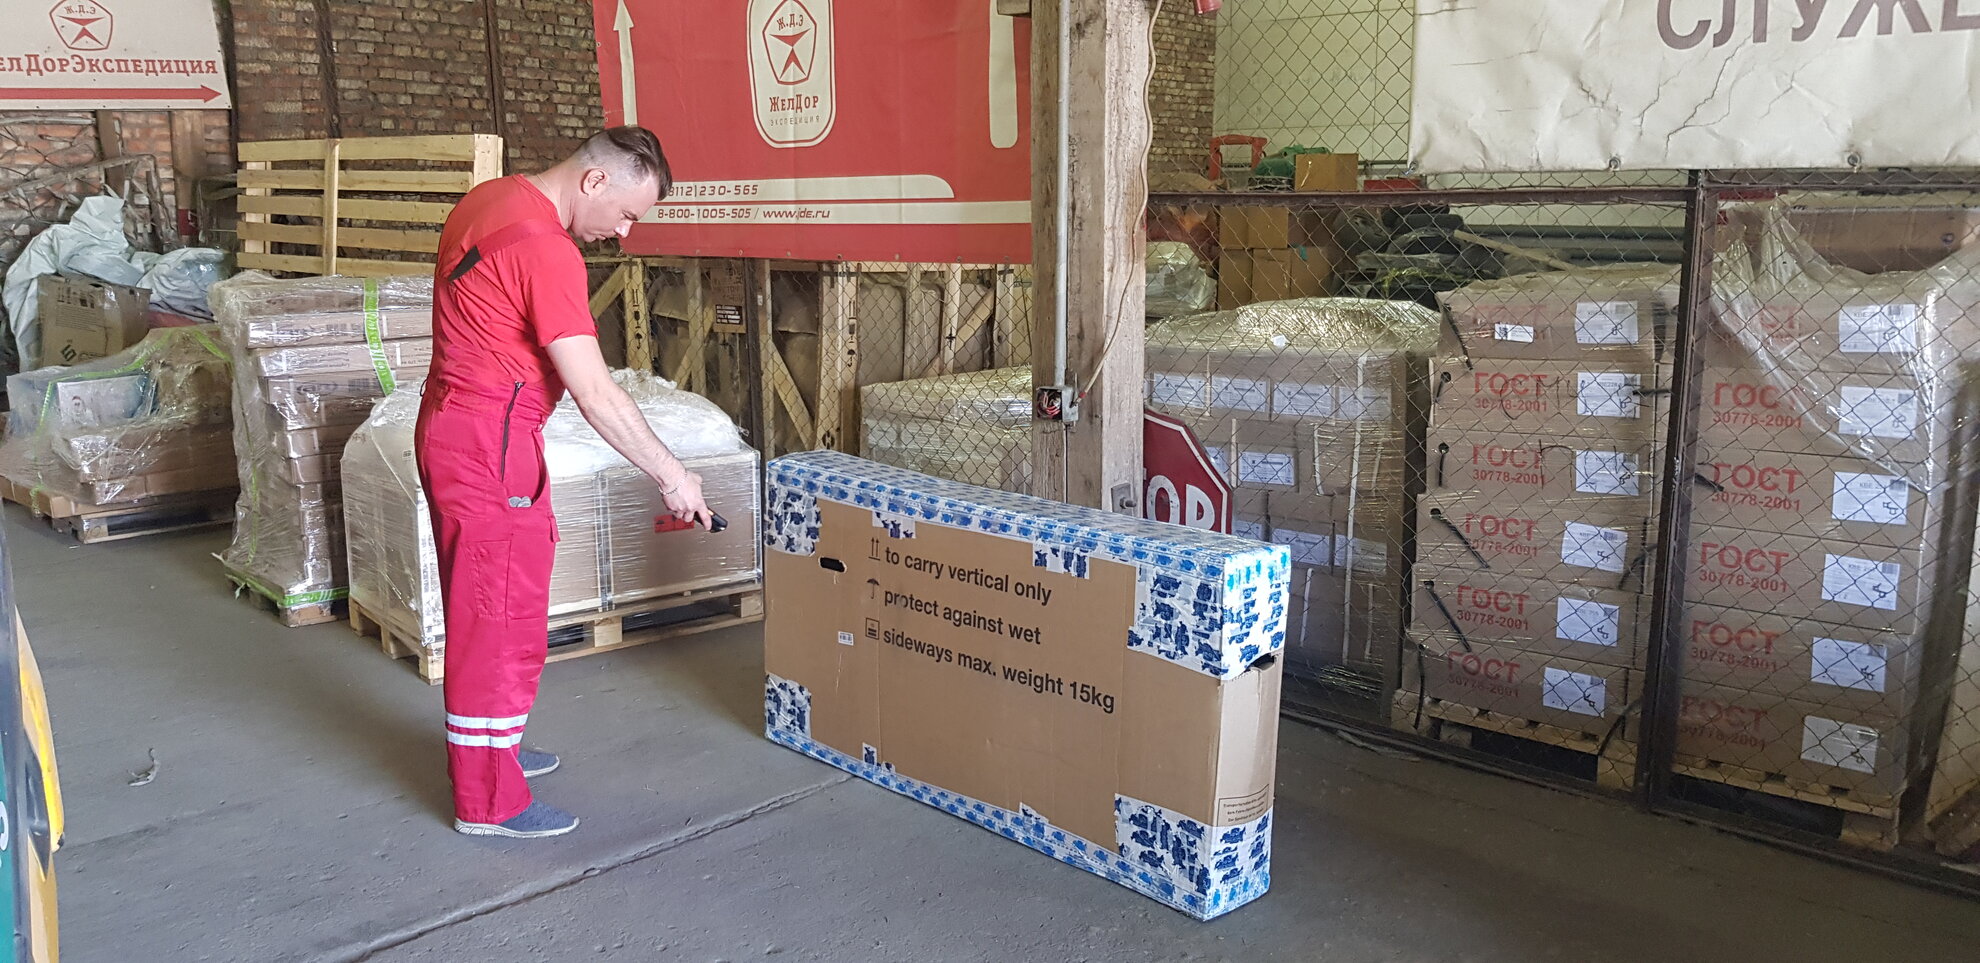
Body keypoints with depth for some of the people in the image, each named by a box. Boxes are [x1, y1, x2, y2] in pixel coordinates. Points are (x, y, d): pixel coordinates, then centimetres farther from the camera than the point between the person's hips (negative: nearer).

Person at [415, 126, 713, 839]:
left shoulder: (486, 200, 10)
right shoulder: (545, 249, -21)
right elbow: (595, 393, -23)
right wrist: (670, 475, -16)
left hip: (449, 426, 10)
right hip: (490, 446, -10)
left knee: (479, 610, 21)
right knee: (503, 620, -1)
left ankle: (488, 749, 36)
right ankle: (490, 802, 10)